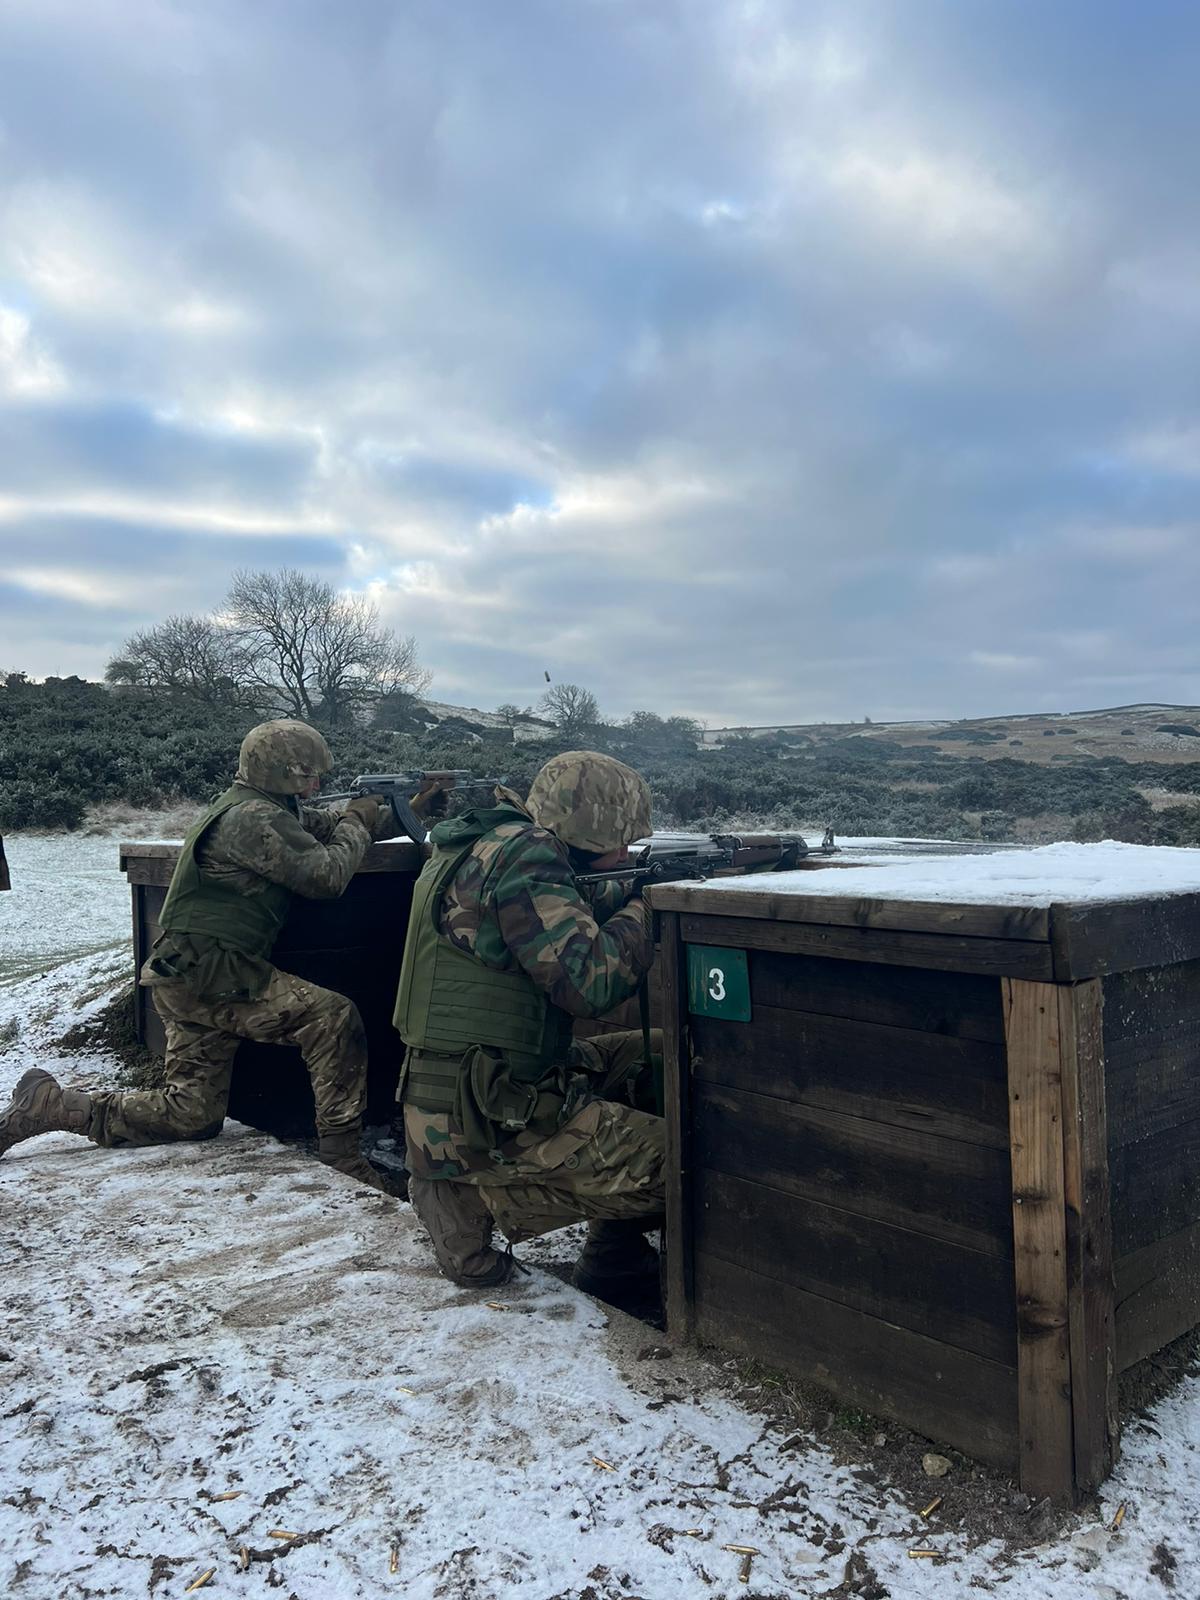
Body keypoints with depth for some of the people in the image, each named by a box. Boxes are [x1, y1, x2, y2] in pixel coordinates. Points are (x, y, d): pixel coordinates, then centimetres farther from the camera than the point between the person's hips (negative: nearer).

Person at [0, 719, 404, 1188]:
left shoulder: (273, 808, 16)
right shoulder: (254, 817, -15)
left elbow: (326, 827, 21)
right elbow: (327, 875, -16)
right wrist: (357, 823, 2)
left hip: (190, 976, 10)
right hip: (208, 973, -10)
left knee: (193, 1114, 12)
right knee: (332, 1016, -18)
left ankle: (52, 1106, 17)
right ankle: (341, 1149, -11)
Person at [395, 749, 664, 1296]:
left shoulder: (488, 844, 11)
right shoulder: (521, 853, -18)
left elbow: (570, 921, 19)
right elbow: (589, 980, -22)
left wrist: (630, 890, 7)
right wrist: (647, 909, -7)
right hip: (482, 1126, -10)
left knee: (649, 1057, 14)